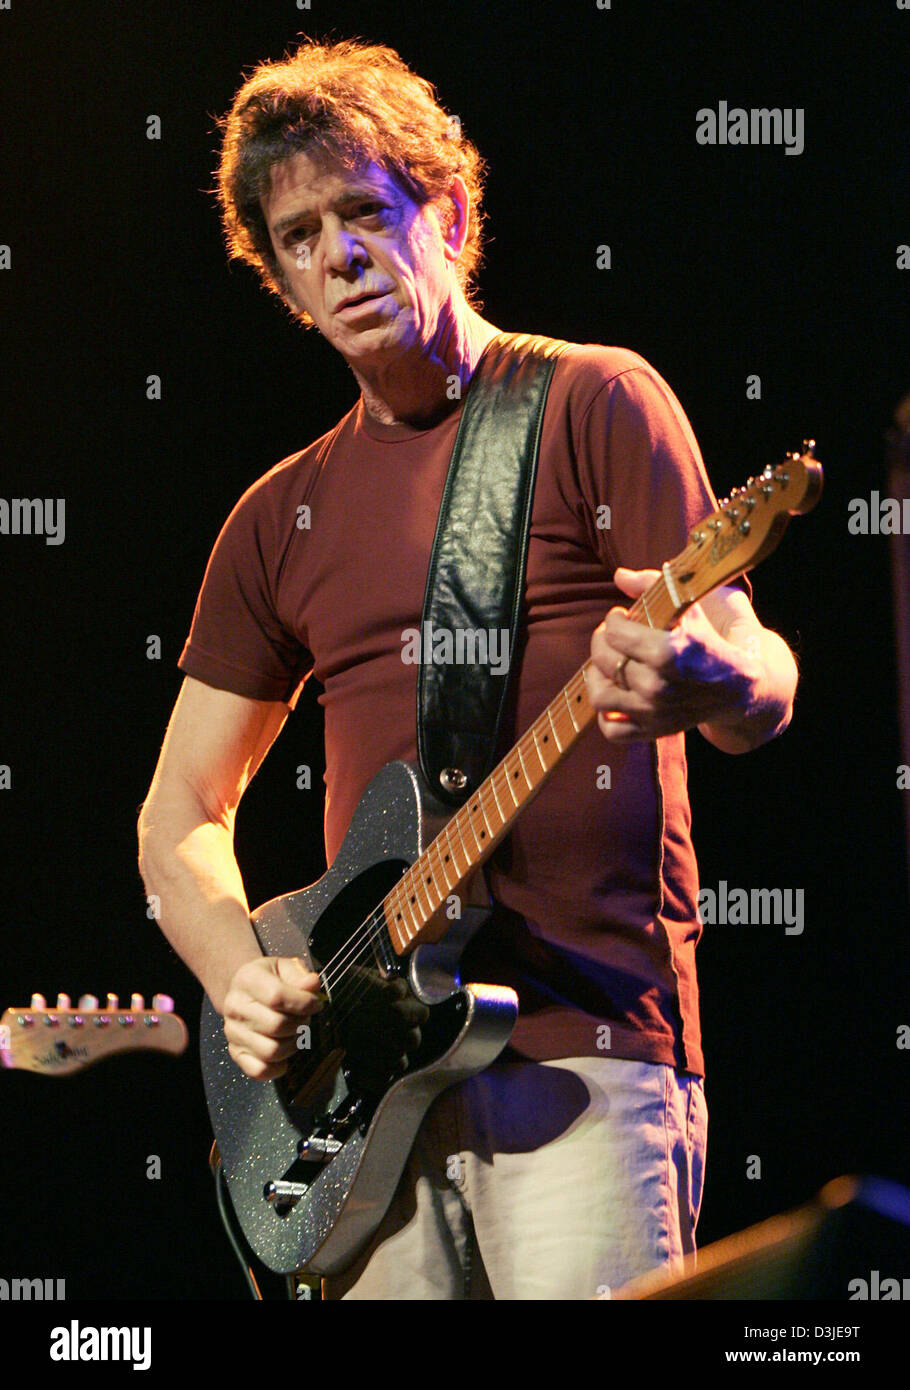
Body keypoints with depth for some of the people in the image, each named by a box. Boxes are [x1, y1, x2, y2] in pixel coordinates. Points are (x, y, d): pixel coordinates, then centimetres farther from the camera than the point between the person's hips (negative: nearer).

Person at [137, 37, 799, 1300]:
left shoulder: (592, 406, 3)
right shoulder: (285, 516, 17)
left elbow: (762, 697, -5)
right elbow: (181, 813, 21)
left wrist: (711, 680, -30)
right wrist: (240, 979, 1)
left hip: (584, 1047, -5)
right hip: (365, 1071, 5)